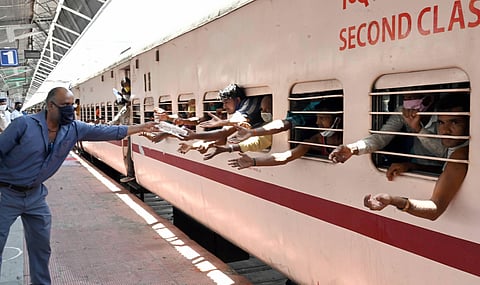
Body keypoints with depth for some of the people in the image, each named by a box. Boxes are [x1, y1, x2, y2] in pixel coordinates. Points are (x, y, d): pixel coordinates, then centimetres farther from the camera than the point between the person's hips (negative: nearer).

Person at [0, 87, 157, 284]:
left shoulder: (73, 129, -4)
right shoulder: (24, 125, -20)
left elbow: (104, 131, 2)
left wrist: (139, 128, 3)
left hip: (35, 194, 5)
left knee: (41, 246, 14)